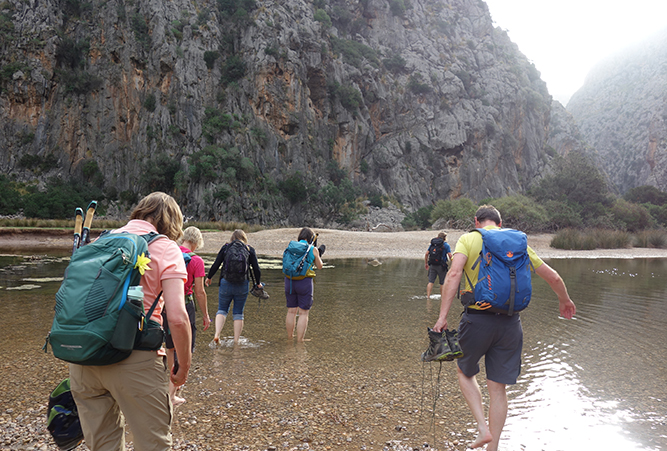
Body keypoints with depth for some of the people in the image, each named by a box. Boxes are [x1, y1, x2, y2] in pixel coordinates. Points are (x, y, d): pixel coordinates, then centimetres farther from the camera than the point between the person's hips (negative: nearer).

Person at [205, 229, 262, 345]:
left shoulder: (225, 247, 6)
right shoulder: (250, 250, 7)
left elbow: (216, 265, 2)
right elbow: (256, 269, 4)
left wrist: (208, 277, 18)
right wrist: (258, 283, 20)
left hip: (226, 283, 0)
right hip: (242, 285, 0)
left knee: (222, 310, 12)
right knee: (238, 313, 9)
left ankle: (217, 334, -8)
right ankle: (236, 341, 10)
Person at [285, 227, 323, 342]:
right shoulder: (313, 249, -3)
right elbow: (319, 266, 8)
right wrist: (318, 254, 25)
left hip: (289, 281, 4)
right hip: (304, 282, -4)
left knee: (291, 311, 17)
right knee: (303, 313, 4)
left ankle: (290, 336, 29)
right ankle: (300, 340, 7)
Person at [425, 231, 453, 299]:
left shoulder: (432, 244, 11)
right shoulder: (446, 245, -2)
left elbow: (426, 254, 9)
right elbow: (450, 256, -8)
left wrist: (426, 264, 17)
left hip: (432, 265, 4)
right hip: (441, 266, -4)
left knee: (430, 282, 3)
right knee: (443, 283, 7)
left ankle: (428, 296, 0)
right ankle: (442, 297, 9)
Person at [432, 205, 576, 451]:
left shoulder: (468, 239, 0)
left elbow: (454, 274, -17)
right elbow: (553, 277, 15)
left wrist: (442, 317, -20)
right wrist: (565, 301, 34)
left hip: (477, 318, -3)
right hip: (510, 322, 3)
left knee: (465, 372, 22)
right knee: (498, 388, 12)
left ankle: (483, 428, 8)